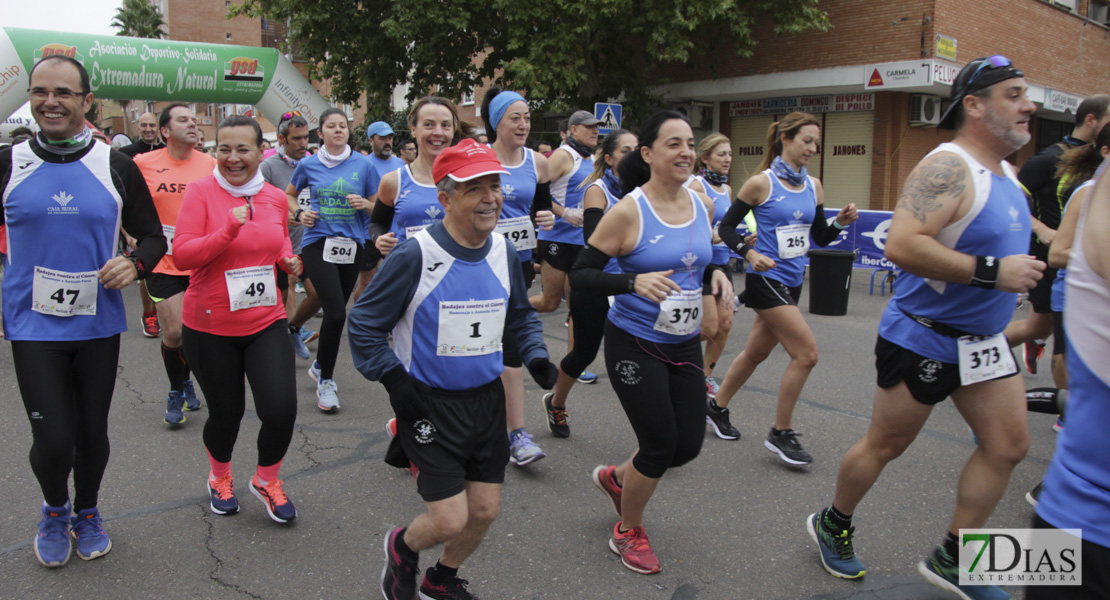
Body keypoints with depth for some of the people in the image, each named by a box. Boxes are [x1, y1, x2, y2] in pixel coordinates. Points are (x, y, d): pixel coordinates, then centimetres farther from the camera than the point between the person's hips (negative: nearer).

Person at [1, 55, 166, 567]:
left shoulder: (116, 166, -1)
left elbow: (152, 235, 7)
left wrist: (134, 265, -15)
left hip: (99, 324, 1)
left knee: (92, 432, 12)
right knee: (53, 440, -5)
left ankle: (87, 512, 39)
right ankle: (55, 510, 28)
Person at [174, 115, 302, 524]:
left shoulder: (276, 198, 4)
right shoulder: (201, 192, -8)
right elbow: (182, 254, -14)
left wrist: (289, 260, 0)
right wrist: (229, 230, -26)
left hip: (267, 323, 2)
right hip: (210, 326, -2)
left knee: (281, 409, -10)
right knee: (226, 412, 10)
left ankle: (266, 480, 22)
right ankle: (220, 478, 43)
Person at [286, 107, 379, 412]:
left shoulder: (363, 164, 2)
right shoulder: (308, 165, 4)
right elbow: (289, 196, 20)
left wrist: (364, 204, -13)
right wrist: (299, 213, 1)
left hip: (352, 245, 2)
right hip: (318, 243, -2)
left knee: (336, 311, 13)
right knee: (336, 312, -16)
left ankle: (320, 366, 37)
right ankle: (325, 380, 3)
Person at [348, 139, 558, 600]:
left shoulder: (504, 254, 0)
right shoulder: (415, 256, -17)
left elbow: (521, 315, 17)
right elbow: (364, 324, -9)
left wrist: (536, 356, 1)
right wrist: (393, 380, -14)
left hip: (487, 399, 6)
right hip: (429, 403, -5)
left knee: (485, 511, 12)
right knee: (450, 520, -5)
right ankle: (402, 547, 32)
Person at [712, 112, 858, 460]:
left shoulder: (813, 186, 8)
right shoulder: (761, 183, -10)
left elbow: (820, 238, 12)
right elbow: (726, 226, -5)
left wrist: (841, 223, -7)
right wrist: (749, 252, -21)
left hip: (792, 281, 7)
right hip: (766, 279, -7)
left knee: (757, 352, 16)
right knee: (806, 353, -12)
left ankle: (717, 407, 35)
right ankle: (781, 434, 2)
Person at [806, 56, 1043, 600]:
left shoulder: (1004, 171, 10)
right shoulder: (947, 168, -21)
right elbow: (901, 245, -36)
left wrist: (1022, 265, 13)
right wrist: (992, 272, -31)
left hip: (983, 340, 9)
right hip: (923, 338, -9)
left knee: (1008, 445, 8)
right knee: (885, 445, 5)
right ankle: (831, 526, 30)